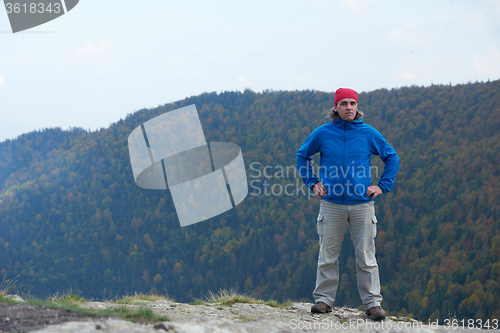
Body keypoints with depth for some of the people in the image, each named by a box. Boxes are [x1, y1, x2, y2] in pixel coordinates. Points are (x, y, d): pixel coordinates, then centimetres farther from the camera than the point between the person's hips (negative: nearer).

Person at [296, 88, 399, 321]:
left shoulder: (369, 133, 2)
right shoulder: (322, 133, 2)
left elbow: (392, 157, 13)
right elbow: (302, 156, 17)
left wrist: (383, 186, 5)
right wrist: (313, 183, 8)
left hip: (362, 204, 0)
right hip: (331, 204, 0)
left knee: (366, 256, 1)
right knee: (327, 254, 5)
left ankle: (372, 302, 7)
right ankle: (324, 299, 14)